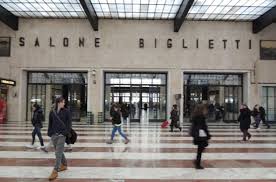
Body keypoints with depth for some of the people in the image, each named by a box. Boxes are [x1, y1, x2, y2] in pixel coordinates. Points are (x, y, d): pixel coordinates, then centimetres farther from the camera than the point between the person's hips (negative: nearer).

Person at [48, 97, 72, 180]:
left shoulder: (66, 112, -1)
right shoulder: (52, 112, 7)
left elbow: (69, 123, -3)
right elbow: (50, 123, 11)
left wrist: (67, 132, -13)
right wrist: (49, 133, 6)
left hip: (61, 134, -4)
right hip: (53, 134, 4)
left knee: (58, 153, -7)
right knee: (59, 151, 16)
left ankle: (55, 171, -3)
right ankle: (64, 165, 35)